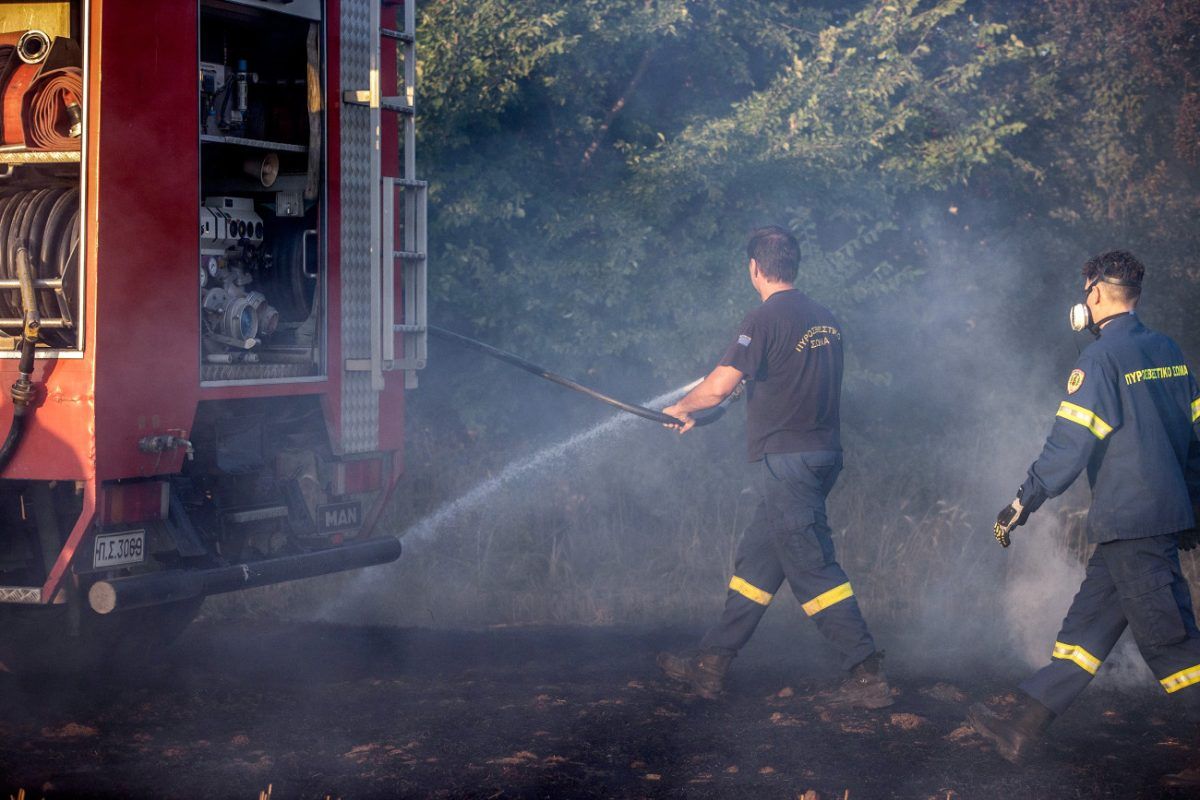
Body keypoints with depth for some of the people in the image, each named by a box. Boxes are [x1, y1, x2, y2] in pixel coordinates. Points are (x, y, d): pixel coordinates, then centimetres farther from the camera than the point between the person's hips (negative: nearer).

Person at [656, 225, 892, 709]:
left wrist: (682, 409, 1)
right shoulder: (825, 319, 10)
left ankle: (867, 677, -8)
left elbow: (719, 387, -18)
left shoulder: (765, 320, -14)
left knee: (813, 569, -6)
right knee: (755, 560, 14)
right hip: (822, 453, 9)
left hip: (788, 457, -9)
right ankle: (711, 665, 21)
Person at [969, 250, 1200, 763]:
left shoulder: (1101, 357, -13)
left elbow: (1069, 445, -15)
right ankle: (1021, 730, 16)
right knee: (1086, 626, 11)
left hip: (1128, 522, -9)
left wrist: (1021, 505, -8)